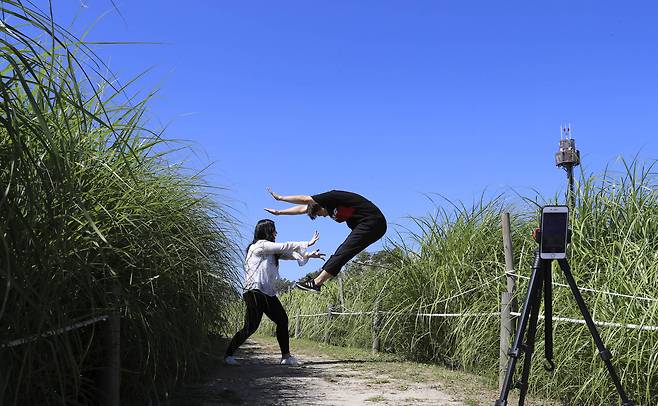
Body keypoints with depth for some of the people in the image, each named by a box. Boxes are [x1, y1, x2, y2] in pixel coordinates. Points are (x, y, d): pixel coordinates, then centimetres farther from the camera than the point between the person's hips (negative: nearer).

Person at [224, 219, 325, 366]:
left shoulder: (271, 251, 20)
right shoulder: (260, 245, -8)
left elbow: (287, 254, 14)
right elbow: (284, 247, -10)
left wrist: (308, 255, 0)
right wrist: (307, 244, -4)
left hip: (268, 292, 10)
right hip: (254, 292, -10)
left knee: (282, 320, 3)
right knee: (250, 327, -12)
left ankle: (286, 356, 7)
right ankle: (229, 354, 2)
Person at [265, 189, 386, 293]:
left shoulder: (333, 197, -10)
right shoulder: (330, 205, 17)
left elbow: (305, 200, -11)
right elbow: (302, 208, 22)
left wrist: (280, 198, -2)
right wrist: (279, 212, 26)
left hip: (372, 223, -10)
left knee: (343, 253, -13)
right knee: (342, 252, 9)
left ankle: (316, 282, -15)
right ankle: (318, 280, 9)